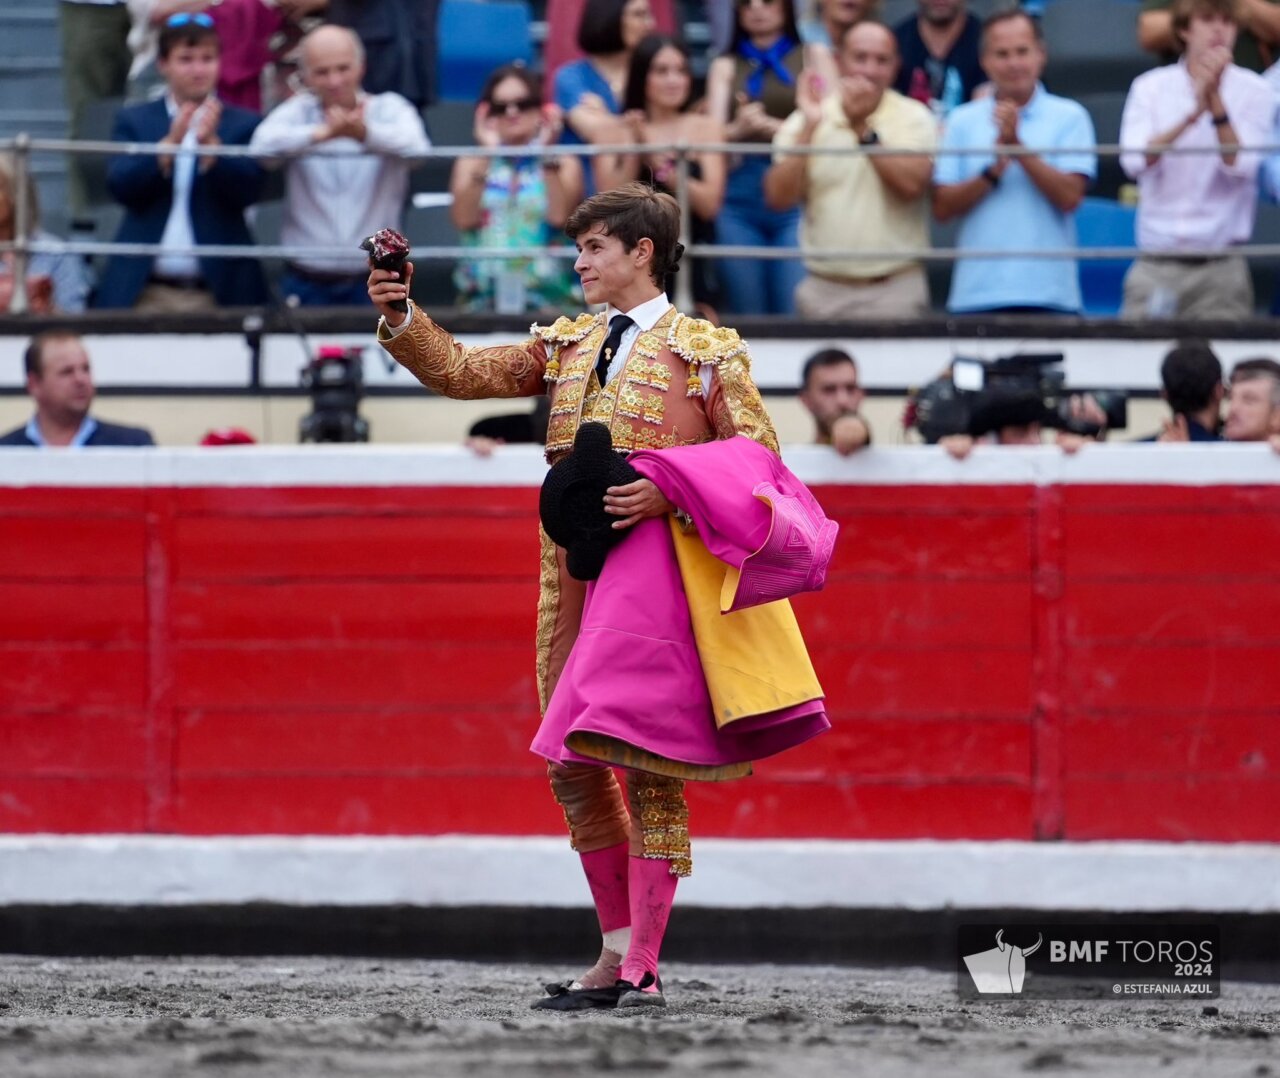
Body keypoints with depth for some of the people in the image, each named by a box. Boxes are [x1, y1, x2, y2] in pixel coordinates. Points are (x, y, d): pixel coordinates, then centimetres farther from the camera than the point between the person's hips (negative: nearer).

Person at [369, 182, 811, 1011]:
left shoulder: (706, 352, 0)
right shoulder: (565, 346, 17)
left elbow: (758, 456, -4)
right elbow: (461, 373, 11)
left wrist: (671, 492, -18)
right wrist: (401, 317, -5)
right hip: (572, 570, 6)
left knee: (648, 763, -6)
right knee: (573, 760, 6)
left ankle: (643, 969, -6)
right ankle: (619, 948, 17)